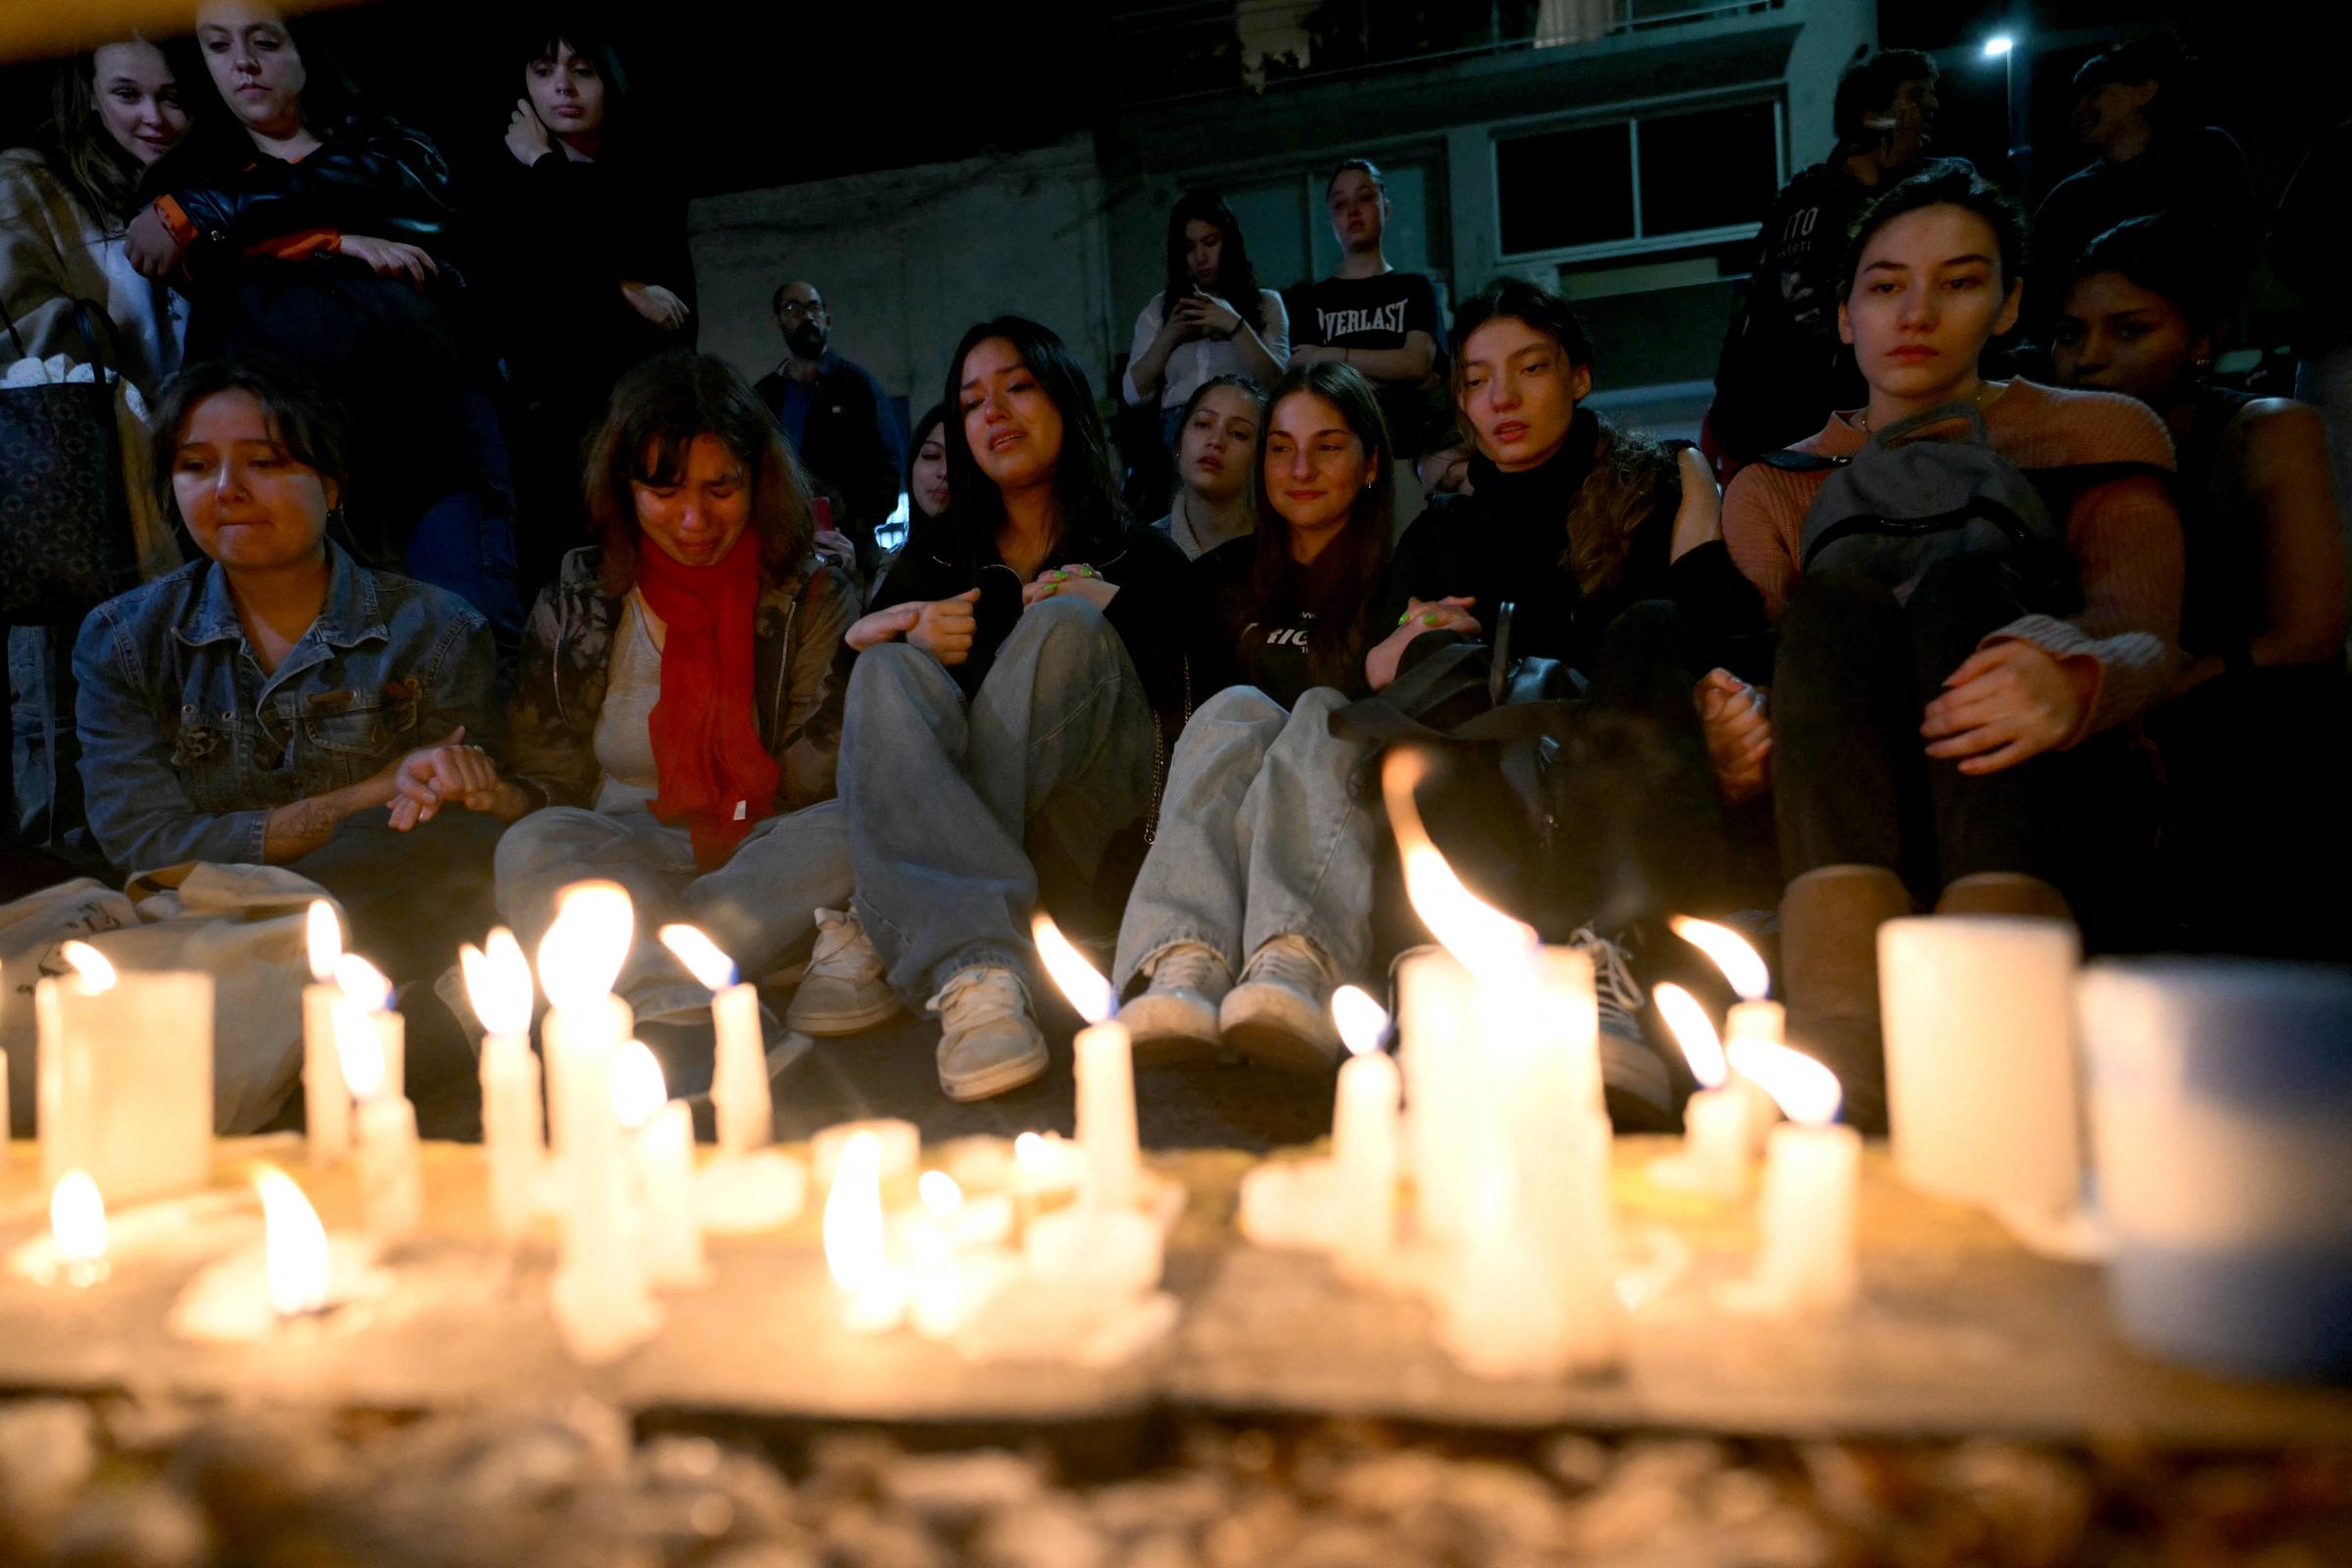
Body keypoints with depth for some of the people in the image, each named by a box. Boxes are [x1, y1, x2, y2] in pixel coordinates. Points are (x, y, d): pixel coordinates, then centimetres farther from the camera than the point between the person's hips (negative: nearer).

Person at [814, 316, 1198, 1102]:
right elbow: (847, 684, 12)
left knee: (1064, 625, -25)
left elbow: (1174, 716, 3)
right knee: (891, 670, -26)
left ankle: (880, 932, -34)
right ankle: (974, 971, -52)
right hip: (940, 817, 2)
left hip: (1079, 826, -2)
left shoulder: (1142, 558, 16)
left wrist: (1102, 608, -5)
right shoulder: (935, 553, 24)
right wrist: (909, 634, -7)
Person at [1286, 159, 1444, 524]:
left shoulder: (1414, 288, 16)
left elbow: (1417, 364, -1)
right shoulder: (1312, 299, 17)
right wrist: (1395, 377, -4)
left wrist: (1330, 356, -2)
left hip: (1403, 457, 0)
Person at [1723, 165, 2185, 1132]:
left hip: (2057, 824, -1)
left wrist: (2077, 681, -30)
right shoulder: (1774, 490, 20)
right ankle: (1845, 1079, -50)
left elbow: (2142, 631, -4)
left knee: (1967, 588, -28)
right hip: (1838, 838, 1)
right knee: (1832, 609, -27)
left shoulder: (2097, 432, 15)